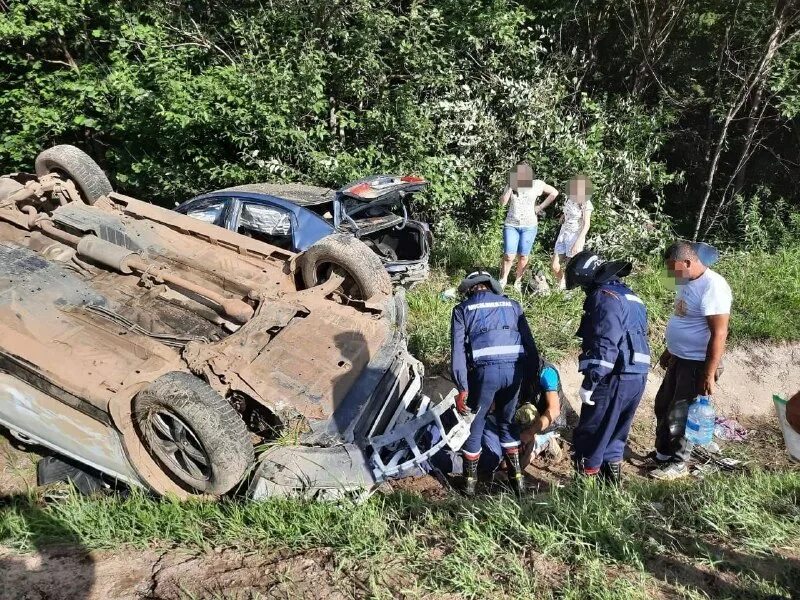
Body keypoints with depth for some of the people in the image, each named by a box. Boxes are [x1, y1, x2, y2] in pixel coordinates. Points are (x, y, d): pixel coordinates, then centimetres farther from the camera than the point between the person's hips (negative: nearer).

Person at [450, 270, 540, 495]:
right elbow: (530, 344, 16)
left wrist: (462, 388, -1)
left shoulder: (463, 309, 11)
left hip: (485, 371, -3)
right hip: (514, 370, 3)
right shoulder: (512, 305, 20)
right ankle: (516, 476, 30)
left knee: (474, 426, 15)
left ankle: (470, 481, 26)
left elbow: (459, 351, 0)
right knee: (507, 422, 24)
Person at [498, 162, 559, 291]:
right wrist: (511, 187, -15)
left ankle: (518, 281, 20)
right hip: (511, 225, 0)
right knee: (509, 256, -8)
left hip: (529, 226, 0)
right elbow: (503, 202, -9)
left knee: (523, 256, 4)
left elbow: (554, 192, 7)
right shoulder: (510, 185, 1)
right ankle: (503, 280, 11)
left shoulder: (536, 184, -2)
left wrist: (541, 207, 2)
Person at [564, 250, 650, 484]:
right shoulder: (629, 296, 17)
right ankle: (612, 474, 30)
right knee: (615, 431, 21)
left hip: (614, 379, -9)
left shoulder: (605, 297, -14)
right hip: (636, 377, 10)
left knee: (590, 435, 2)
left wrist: (589, 382, -21)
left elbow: (605, 345, -23)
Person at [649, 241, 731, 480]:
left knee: (679, 414, 1)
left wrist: (709, 374, -25)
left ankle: (678, 463, 18)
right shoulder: (688, 282, 7)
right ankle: (662, 453, 34)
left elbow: (719, 333, -25)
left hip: (698, 364, -9)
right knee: (663, 406, 18)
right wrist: (669, 351, 24)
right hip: (679, 359, 9)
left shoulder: (712, 286, -23)